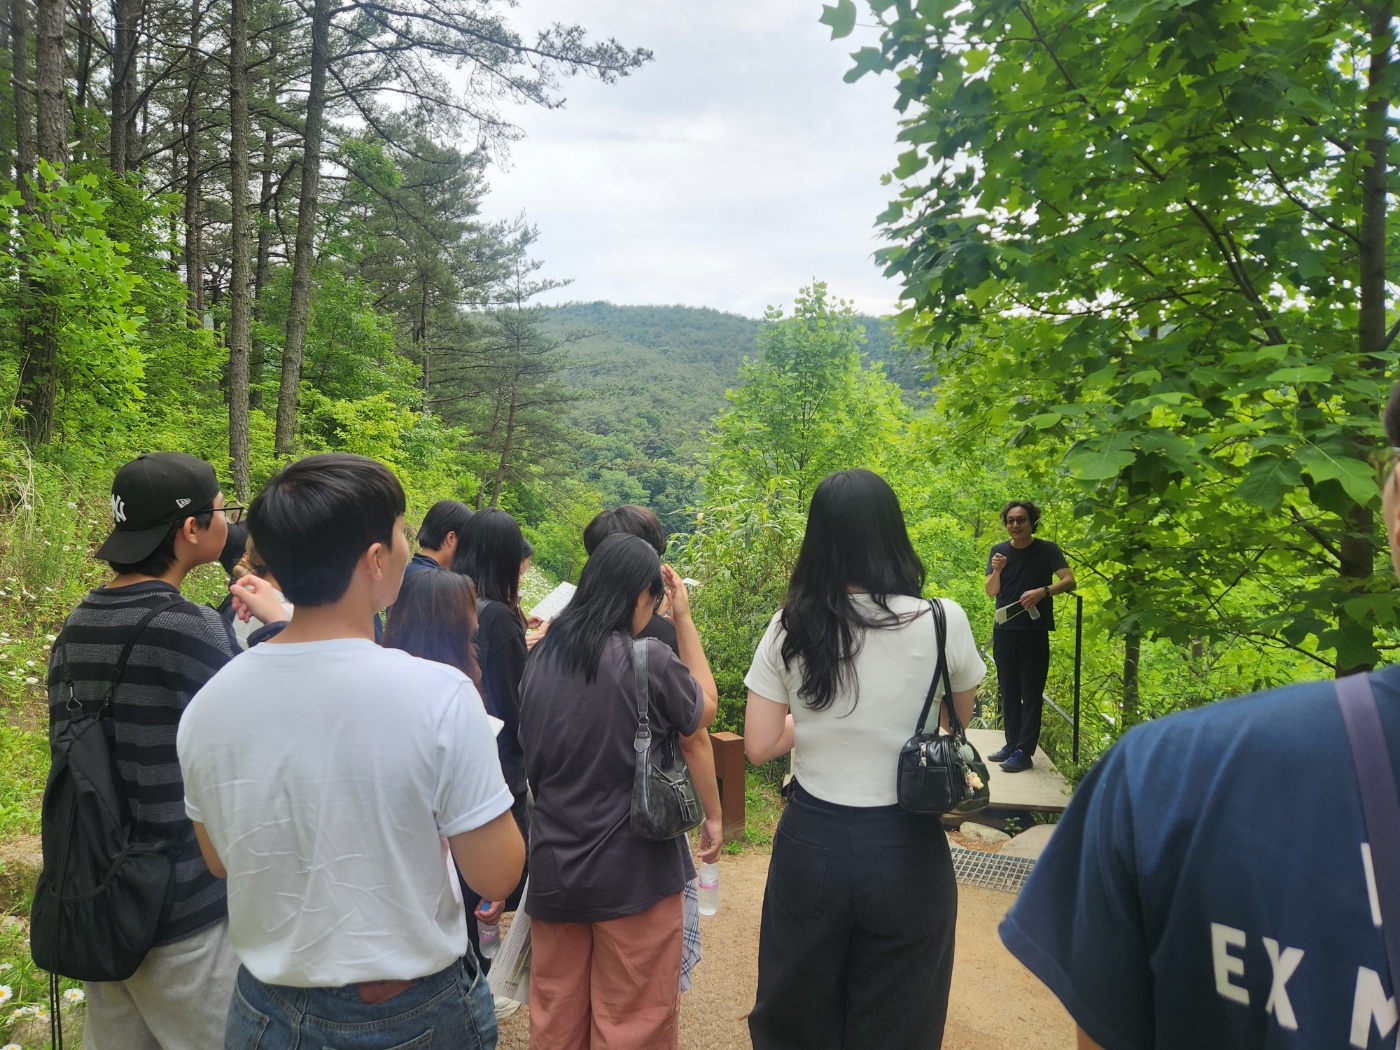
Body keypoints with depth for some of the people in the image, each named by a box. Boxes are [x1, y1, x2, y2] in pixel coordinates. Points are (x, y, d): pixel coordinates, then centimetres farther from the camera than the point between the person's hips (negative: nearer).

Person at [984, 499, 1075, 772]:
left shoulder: (1048, 550, -4)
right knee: (1008, 690, 11)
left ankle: (1024, 751, 2)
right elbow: (991, 592, -1)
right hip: (1004, 630, 4)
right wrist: (996, 571, -21)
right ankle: (1012, 743, 21)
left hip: (1034, 632, -4)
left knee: (1031, 693, -1)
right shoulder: (999, 551, 4)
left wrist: (1042, 591, -27)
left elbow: (1069, 580, -12)